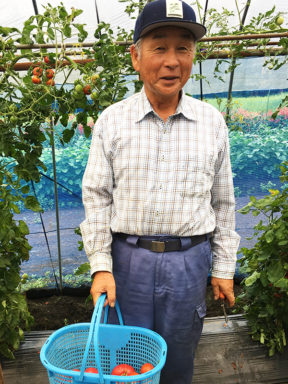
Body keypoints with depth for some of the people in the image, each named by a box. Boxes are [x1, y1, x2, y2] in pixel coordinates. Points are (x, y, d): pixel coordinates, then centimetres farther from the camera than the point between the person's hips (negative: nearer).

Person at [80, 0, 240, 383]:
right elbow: (97, 197, -2)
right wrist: (100, 266, -7)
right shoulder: (111, 121, -4)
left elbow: (223, 202, 5)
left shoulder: (212, 122, -1)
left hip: (189, 260, 1)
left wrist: (223, 267, 6)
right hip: (128, 258, 0)